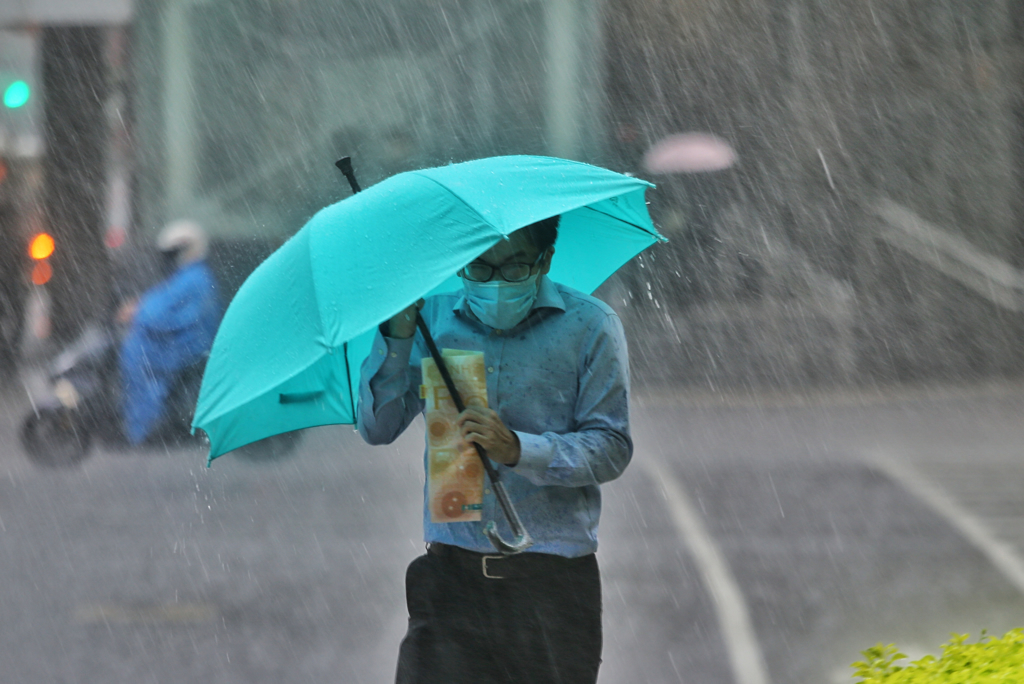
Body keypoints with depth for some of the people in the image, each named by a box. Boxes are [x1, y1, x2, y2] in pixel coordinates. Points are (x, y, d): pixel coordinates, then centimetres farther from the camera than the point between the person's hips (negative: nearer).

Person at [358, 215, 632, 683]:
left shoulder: (589, 325, 3)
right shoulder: (432, 320, 11)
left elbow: (611, 450, -3)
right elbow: (377, 429, 6)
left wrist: (518, 450, -19)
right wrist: (397, 335, -8)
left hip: (551, 577, -2)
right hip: (451, 573, 2)